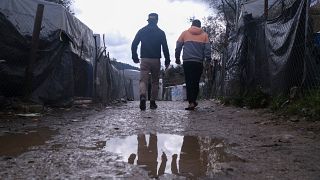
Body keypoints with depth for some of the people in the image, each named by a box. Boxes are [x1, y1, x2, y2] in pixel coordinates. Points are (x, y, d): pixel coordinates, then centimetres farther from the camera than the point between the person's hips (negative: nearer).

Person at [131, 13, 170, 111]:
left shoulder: (141, 31, 7)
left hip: (144, 59, 0)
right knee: (155, 81, 10)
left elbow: (134, 45, 4)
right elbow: (165, 47, -2)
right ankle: (152, 102, 13)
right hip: (156, 60, 0)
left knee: (143, 80, -2)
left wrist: (135, 57, 13)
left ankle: (143, 96, -29)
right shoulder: (161, 32, 3)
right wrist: (167, 60, 4)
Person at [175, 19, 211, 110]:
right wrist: (207, 60, 5)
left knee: (189, 82, -1)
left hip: (187, 61, -1)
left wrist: (177, 58, 18)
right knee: (196, 82, 9)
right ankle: (193, 101, 12)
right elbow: (207, 49, 5)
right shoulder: (204, 35, 13)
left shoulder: (185, 33, 13)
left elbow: (178, 46, 11)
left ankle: (191, 102, -9)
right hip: (199, 62, 1)